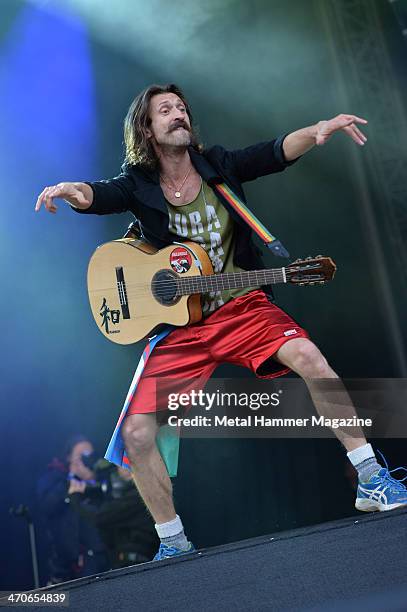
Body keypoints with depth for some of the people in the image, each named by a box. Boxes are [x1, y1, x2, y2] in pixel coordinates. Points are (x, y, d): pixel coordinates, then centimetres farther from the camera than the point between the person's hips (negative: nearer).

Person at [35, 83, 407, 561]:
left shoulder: (219, 166, 6)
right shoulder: (138, 184, 2)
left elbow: (276, 153, -5)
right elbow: (100, 196, -17)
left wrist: (318, 130, -24)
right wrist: (73, 191, -40)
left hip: (243, 307, 0)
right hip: (178, 328, 0)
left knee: (307, 356, -27)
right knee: (136, 432, -9)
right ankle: (173, 543, 12)